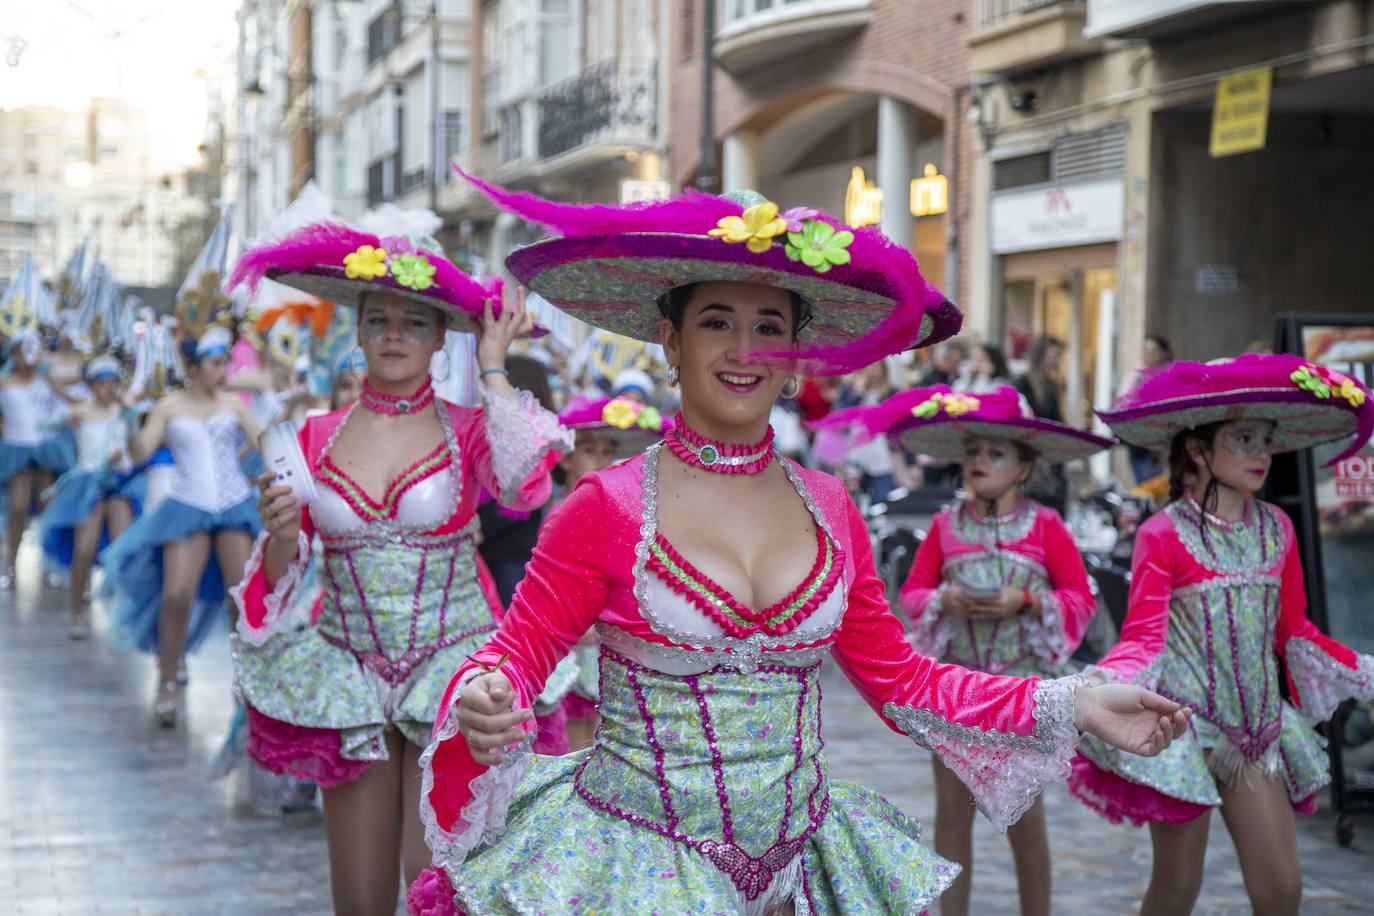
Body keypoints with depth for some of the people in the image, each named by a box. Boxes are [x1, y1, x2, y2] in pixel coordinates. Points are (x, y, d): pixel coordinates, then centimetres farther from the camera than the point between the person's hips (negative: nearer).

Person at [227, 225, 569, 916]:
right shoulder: (318, 438, 6)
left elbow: (525, 483, -24)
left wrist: (494, 369, -11)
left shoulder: (467, 431, -1)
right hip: (348, 676, 2)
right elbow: (278, 574, 9)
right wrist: (281, 537, -14)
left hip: (451, 671, -2)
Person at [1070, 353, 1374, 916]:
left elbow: (1295, 633, 14)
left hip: (1257, 728, 5)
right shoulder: (1164, 535, -10)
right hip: (1183, 725, -5)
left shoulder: (1275, 529, 6)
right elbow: (1143, 637, -13)